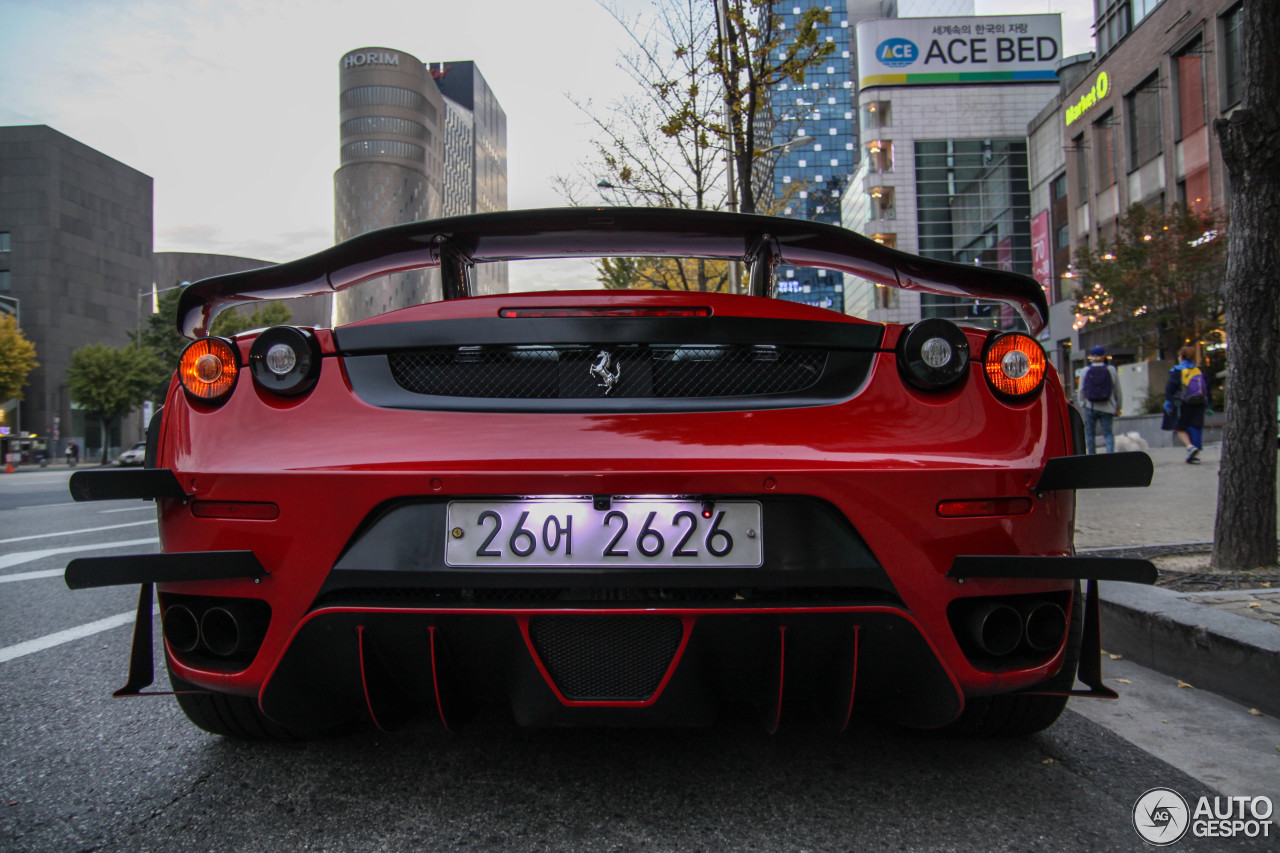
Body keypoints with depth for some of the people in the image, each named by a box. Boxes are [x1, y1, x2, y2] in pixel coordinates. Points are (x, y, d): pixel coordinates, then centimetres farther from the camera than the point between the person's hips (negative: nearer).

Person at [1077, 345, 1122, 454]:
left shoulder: (1086, 371, -1)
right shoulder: (1111, 370, 0)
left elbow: (1081, 391, 1)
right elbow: (1118, 391, 4)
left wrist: (1082, 404, 11)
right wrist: (1118, 407, 14)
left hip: (1090, 407, 0)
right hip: (1107, 408, 0)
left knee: (1090, 434, 7)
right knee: (1108, 433, 3)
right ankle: (1111, 452, -15)